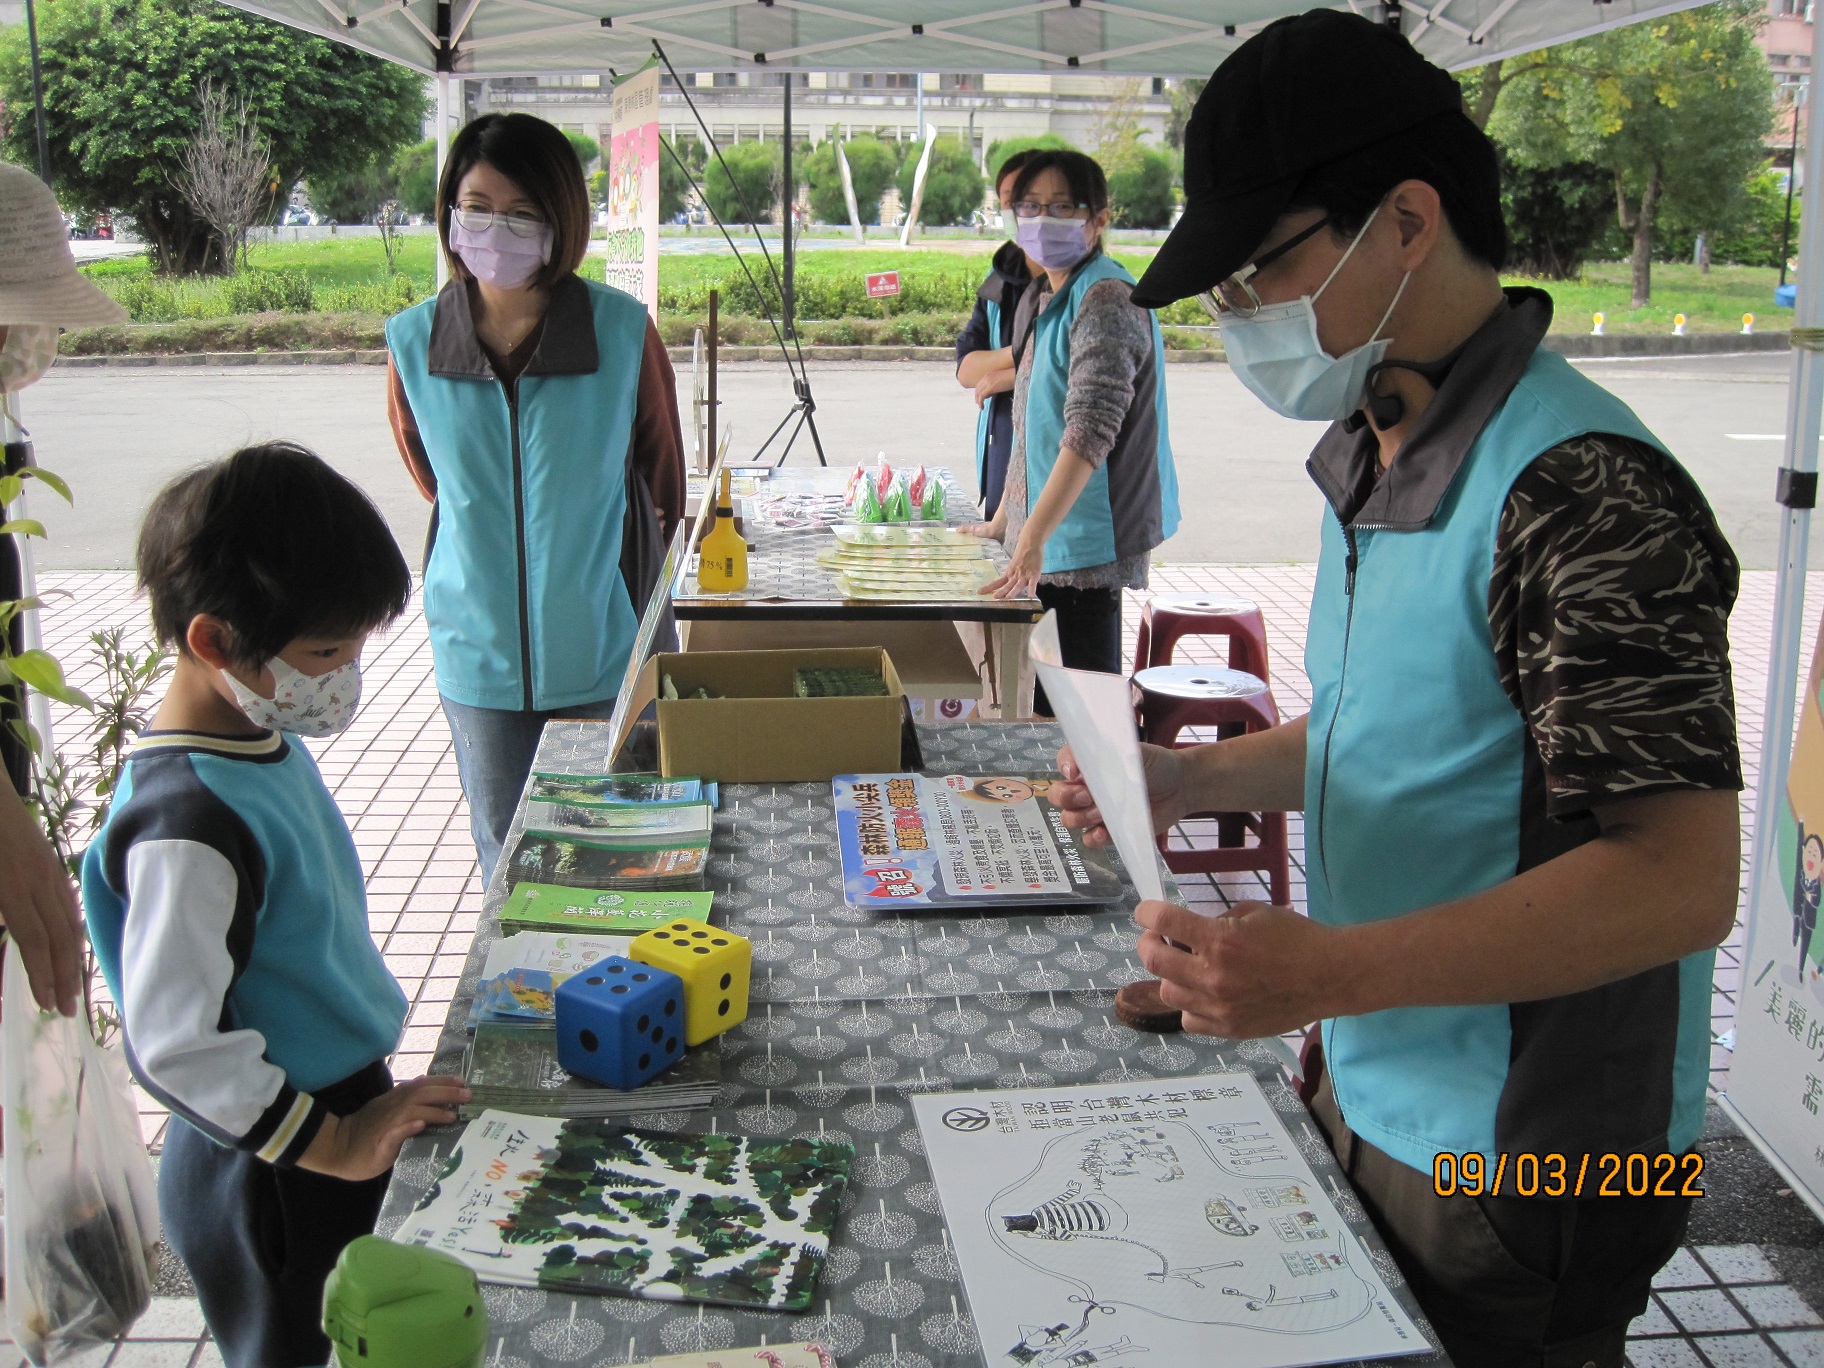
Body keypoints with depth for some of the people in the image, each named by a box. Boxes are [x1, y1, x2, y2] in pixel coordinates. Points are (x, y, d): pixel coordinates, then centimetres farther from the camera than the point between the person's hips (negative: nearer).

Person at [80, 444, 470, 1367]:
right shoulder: (190, 824, -29)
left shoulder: (263, 737, 0)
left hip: (346, 1109, 9)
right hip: (271, 1186, -9)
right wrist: (331, 1142, -21)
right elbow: (175, 1045, -28)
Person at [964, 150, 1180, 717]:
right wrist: (1003, 521, 25)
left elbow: (1090, 432, -25)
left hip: (1085, 537, -9)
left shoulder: (1106, 300, -15)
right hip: (1041, 536, 9)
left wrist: (1033, 538, -31)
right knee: (1043, 701, 15)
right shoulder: (1042, 298, 14)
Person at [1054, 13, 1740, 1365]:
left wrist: (1331, 971, -35)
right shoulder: (1378, 454, 7)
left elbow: (1683, 878, -27)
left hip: (1520, 1166, -8)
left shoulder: (1582, 492, -24)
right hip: (1367, 1102, 8)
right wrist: (1194, 779, 0)